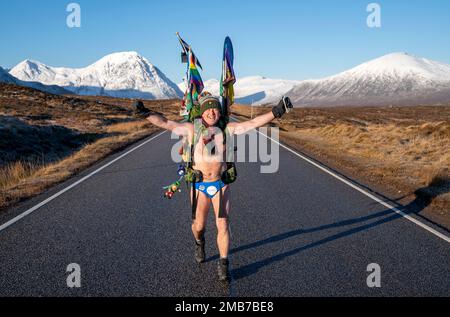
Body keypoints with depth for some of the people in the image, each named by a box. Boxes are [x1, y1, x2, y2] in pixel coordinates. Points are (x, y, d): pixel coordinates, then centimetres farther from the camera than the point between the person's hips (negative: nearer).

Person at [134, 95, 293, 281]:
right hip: (199, 185, 0)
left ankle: (223, 265, 11)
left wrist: (276, 112, -18)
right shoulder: (192, 129, -3)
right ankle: (199, 243, 46)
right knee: (199, 225, 10)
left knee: (223, 225, -3)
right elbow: (165, 123, -3)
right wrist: (146, 114, -14)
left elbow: (253, 123, -9)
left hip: (221, 185, 0)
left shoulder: (228, 129, -2)